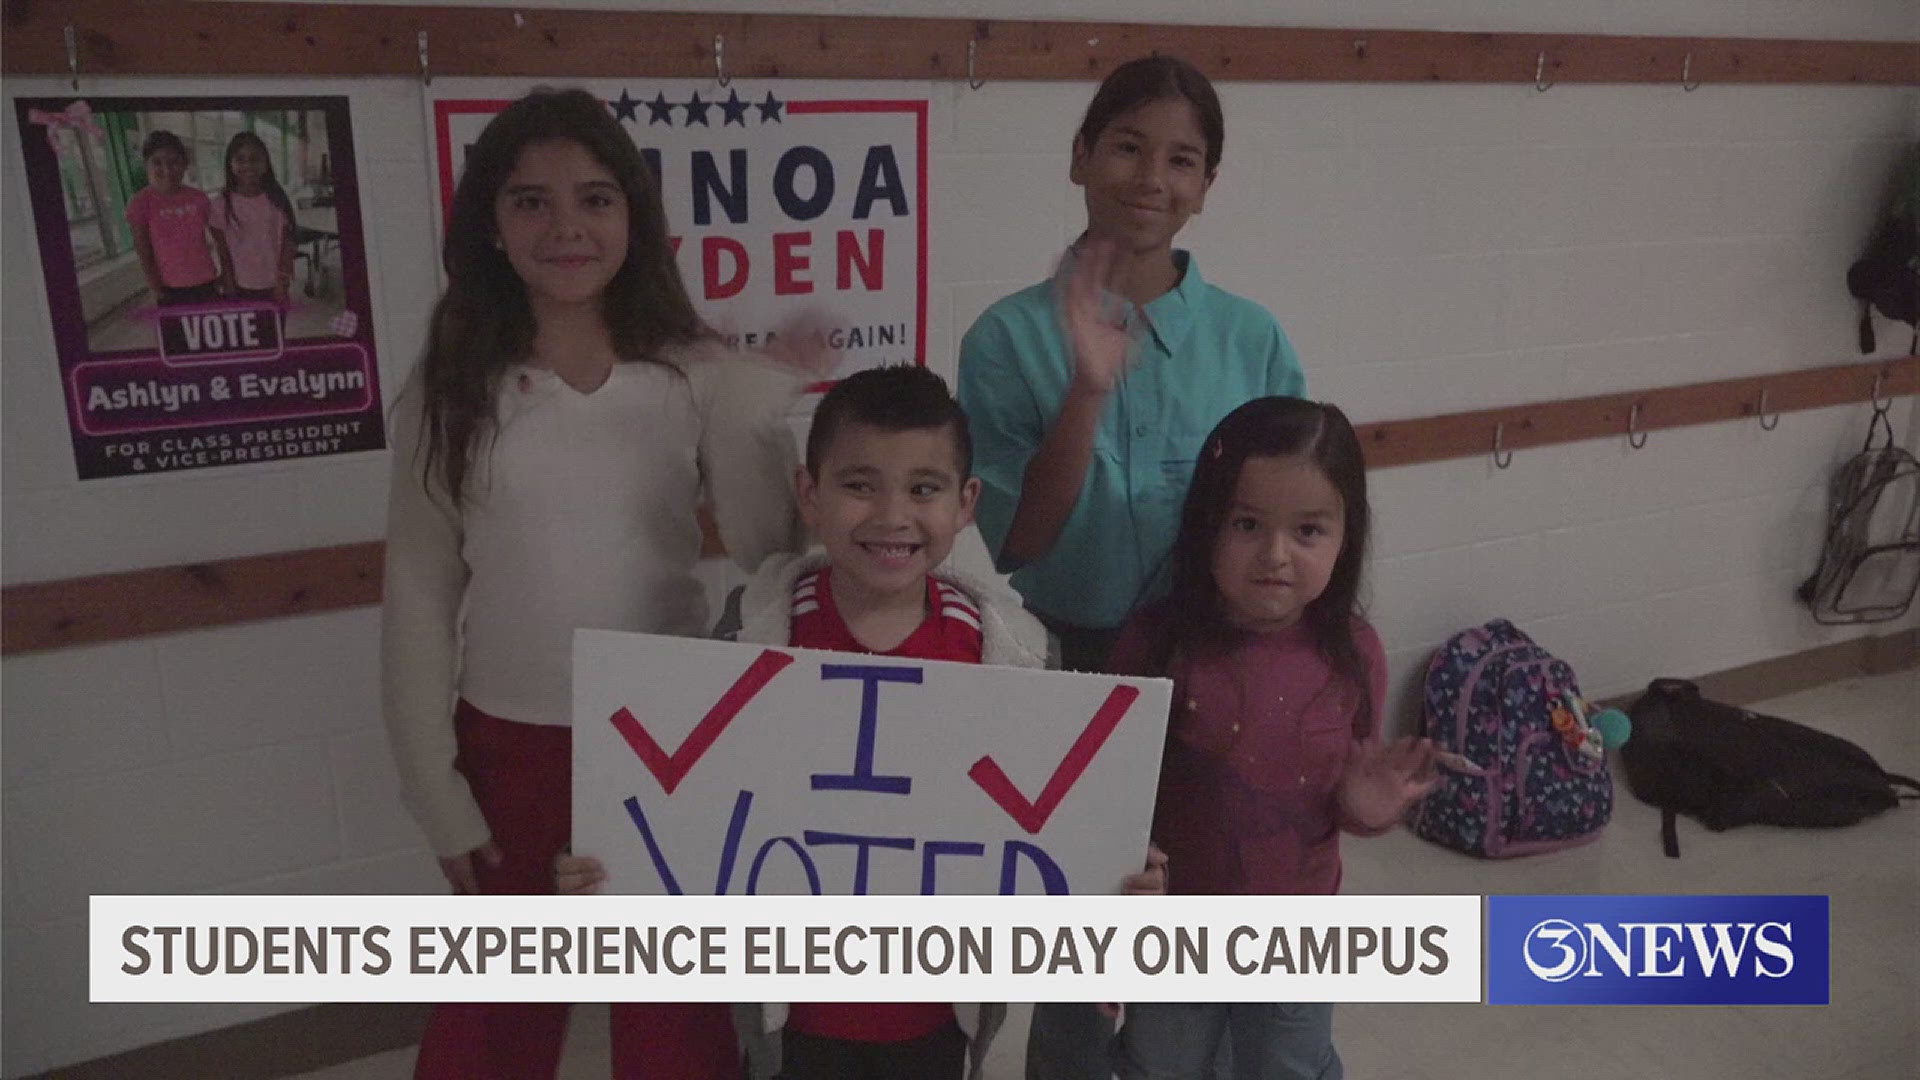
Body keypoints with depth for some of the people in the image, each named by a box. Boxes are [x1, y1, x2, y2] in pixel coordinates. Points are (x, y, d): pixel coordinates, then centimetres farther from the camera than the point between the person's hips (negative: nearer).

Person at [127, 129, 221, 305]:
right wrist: (156, 290, -8)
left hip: (207, 285, 2)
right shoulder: (141, 203, -6)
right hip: (172, 290, -2)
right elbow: (143, 252, -5)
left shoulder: (198, 198, 2)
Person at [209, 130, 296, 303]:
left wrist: (282, 283, -5)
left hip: (273, 287, 1)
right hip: (242, 287, -1)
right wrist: (230, 288, -3)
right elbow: (223, 250, 0)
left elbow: (286, 244, 2)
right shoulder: (224, 204, -3)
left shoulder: (276, 200, 1)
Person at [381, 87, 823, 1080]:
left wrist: (780, 419, -23)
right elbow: (420, 598, 0)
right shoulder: (451, 393, -4)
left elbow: (768, 550, -8)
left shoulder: (697, 376, -6)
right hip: (509, 740, 1)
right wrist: (437, 792, -1)